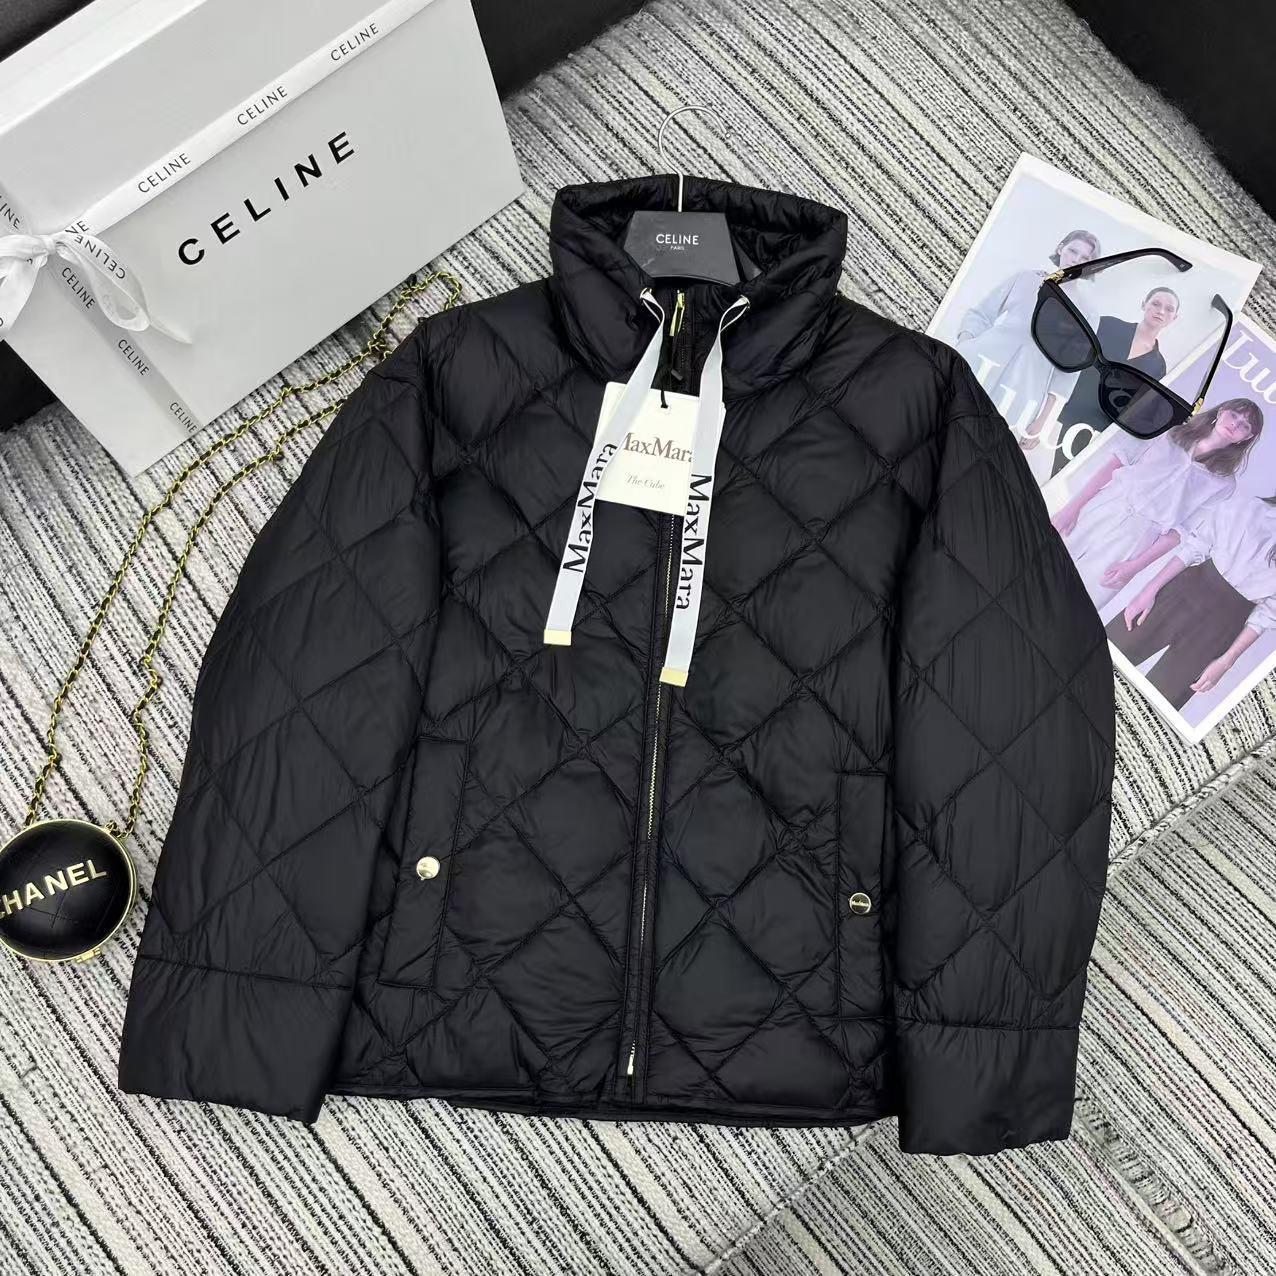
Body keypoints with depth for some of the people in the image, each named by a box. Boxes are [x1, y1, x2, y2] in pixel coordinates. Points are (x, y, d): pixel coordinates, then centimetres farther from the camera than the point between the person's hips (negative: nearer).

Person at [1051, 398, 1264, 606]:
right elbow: (1115, 462, 3)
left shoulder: (1223, 483, 5)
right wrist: (1074, 506, -8)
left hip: (1133, 541, -2)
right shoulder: (1170, 431, 9)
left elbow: (1180, 531, -1)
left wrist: (1135, 566, -11)